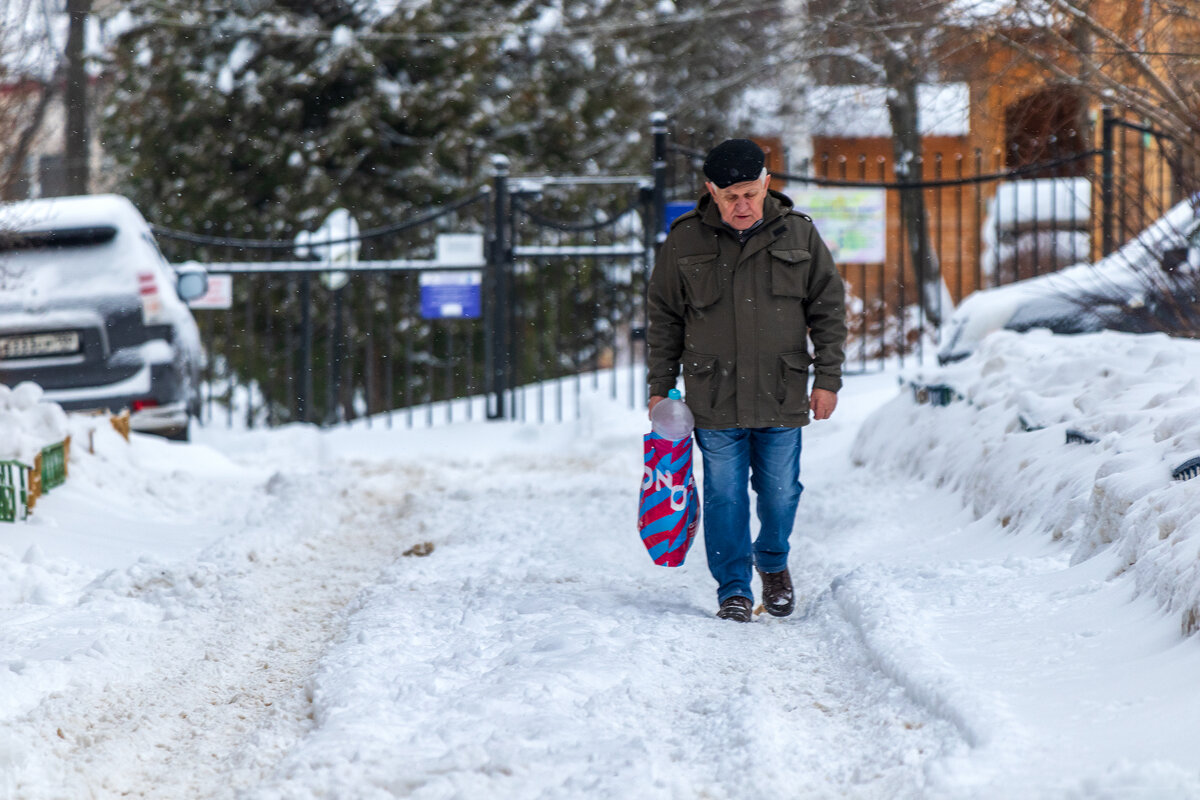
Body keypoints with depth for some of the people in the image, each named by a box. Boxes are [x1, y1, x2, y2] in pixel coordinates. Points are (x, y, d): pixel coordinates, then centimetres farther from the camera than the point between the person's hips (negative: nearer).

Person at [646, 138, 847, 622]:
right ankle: (733, 588, 12)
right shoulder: (685, 242, 0)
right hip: (713, 396, -1)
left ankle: (772, 561, 35)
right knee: (725, 495, 0)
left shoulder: (798, 236, 2)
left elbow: (828, 309, 8)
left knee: (780, 491, 8)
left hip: (782, 396, 1)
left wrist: (827, 378, 3)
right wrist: (659, 387, 7)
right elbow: (664, 319, 8)